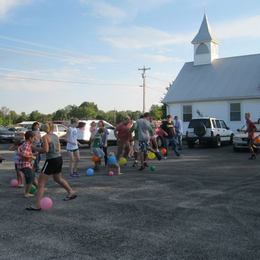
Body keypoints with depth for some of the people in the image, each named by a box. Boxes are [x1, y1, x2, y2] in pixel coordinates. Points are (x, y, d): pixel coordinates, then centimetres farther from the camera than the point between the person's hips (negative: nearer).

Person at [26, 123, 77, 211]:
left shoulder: (45, 137, -11)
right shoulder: (56, 136, 9)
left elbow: (46, 150, -19)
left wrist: (37, 150, -4)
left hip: (51, 160, -7)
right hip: (59, 158, 7)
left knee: (41, 183, -1)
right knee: (58, 178, 31)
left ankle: (37, 205, -2)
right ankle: (71, 192, 40)